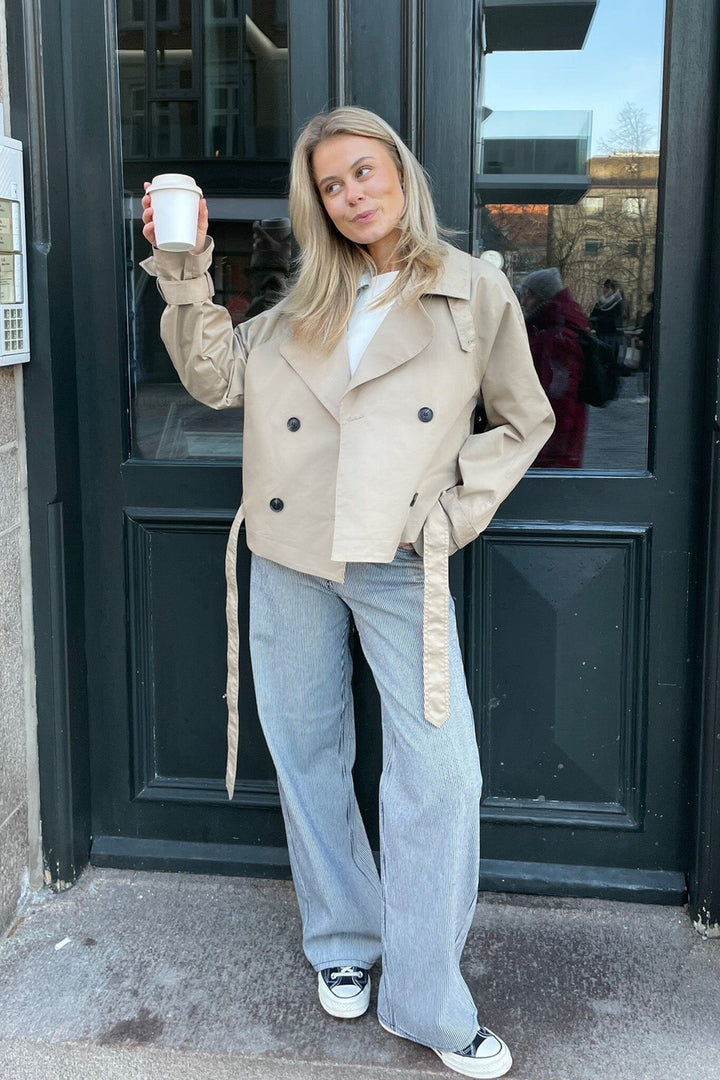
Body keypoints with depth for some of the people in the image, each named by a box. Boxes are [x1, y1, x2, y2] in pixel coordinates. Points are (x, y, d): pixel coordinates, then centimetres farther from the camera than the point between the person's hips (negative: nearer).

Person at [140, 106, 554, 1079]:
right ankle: (342, 942, 32)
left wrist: (455, 505, -4)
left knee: (439, 771, -7)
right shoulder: (310, 300, 12)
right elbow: (218, 377, 7)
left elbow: (525, 421, 8)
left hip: (401, 563, -3)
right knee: (307, 751, 11)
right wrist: (186, 271, -4)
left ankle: (426, 1000, 9)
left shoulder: (476, 292, 1)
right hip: (291, 553, 4)